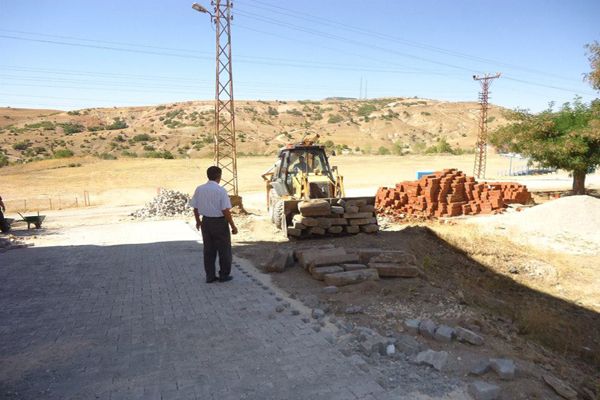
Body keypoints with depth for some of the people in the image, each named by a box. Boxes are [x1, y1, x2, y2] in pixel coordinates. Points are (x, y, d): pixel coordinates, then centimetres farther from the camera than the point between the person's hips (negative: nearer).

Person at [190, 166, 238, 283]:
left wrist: (198, 221, 24)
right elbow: (226, 211, -18)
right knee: (224, 250, 10)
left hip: (206, 222, 5)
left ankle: (210, 276, 21)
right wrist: (233, 226, -11)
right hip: (219, 222, -5)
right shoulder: (221, 190, -16)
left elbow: (195, 207, 7)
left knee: (208, 250, 15)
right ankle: (224, 275, 18)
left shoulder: (199, 189, 0)